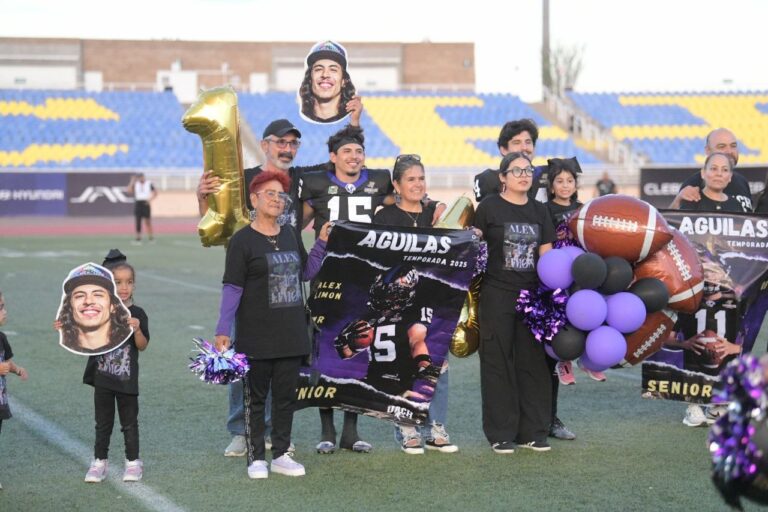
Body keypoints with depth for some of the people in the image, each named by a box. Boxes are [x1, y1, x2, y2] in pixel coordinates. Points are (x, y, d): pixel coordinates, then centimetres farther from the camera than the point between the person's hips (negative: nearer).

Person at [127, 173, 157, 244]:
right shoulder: (135, 184, 5)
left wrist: (150, 199, -6)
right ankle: (138, 238, 4)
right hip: (137, 203, 1)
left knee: (148, 221, 0)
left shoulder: (149, 184, 3)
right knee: (138, 221, 1)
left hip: (145, 203, -1)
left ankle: (150, 237, 6)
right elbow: (129, 191, -9)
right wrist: (132, 182, -10)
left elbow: (155, 193, 8)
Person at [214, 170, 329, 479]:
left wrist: (322, 243, 6)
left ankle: (281, 454, 20)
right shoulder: (242, 240, -8)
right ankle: (256, 458, 12)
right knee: (255, 398, 4)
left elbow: (305, 272, 20)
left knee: (286, 396, 10)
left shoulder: (289, 235, 10)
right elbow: (232, 288, -10)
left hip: (291, 334, 6)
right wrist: (223, 331, -15)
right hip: (256, 335, -6)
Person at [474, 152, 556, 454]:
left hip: (531, 296, 4)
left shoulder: (539, 211, 12)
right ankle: (501, 434, 6)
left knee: (533, 362, 5)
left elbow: (546, 257, 12)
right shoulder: (489, 207, -1)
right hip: (497, 296, -4)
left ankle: (532, 431, 14)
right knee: (498, 363, 0)